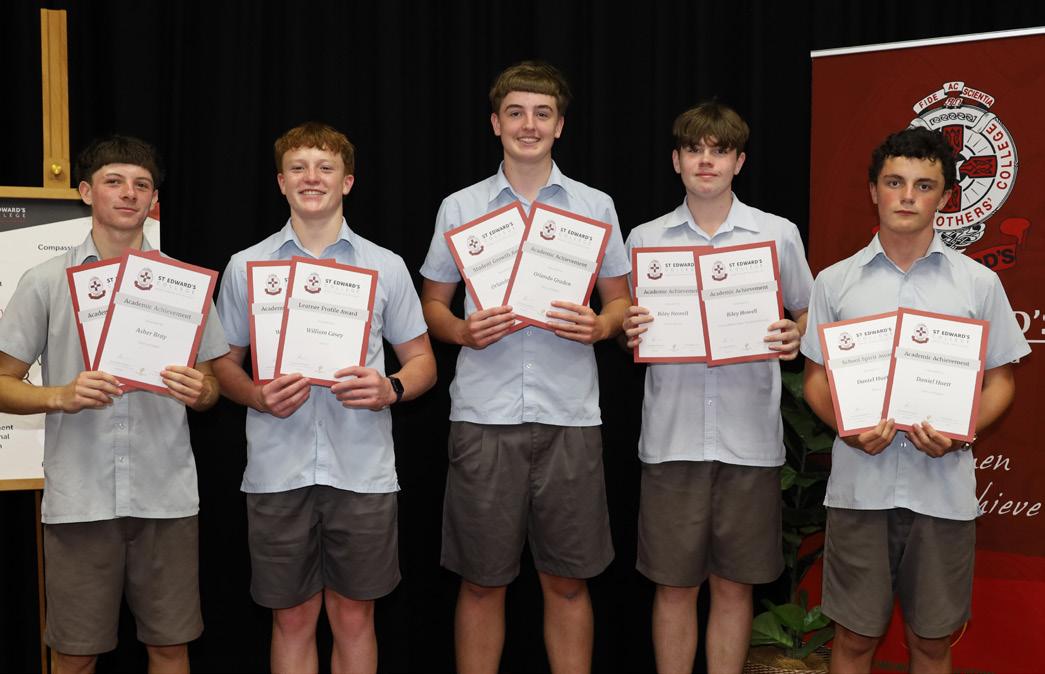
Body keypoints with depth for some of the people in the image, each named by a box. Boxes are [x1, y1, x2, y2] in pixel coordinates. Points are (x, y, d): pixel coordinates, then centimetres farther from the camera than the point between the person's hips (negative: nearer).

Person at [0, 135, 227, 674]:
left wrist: (199, 392, -11)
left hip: (167, 495, 1)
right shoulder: (46, 282, 3)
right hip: (79, 500, -1)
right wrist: (61, 396, -16)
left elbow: (210, 386, 12)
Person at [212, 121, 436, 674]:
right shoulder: (245, 267, 7)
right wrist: (257, 396, -11)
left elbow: (421, 360, 9)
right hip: (276, 471, 0)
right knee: (292, 620, 9)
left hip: (362, 470, 0)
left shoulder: (386, 266, 6)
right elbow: (222, 362, 10)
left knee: (354, 618, 9)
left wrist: (389, 389, -13)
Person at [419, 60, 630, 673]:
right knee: (482, 581, 6)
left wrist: (600, 325, -10)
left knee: (567, 581, 7)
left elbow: (621, 300, 13)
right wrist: (463, 331, -10)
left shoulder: (596, 206, 9)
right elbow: (432, 304, 12)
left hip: (570, 416, 0)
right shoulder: (459, 208, 8)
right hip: (485, 415, 0)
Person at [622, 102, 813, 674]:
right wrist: (630, 333, -9)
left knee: (733, 585, 9)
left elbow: (808, 317, 11)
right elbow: (629, 334, 13)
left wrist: (795, 338, -11)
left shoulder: (779, 235, 4)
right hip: (671, 436, 1)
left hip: (749, 438, 0)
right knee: (674, 585, 8)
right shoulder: (645, 239, 7)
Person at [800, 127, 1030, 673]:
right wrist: (848, 428, -13)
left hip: (943, 486, 0)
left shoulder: (979, 283, 3)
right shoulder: (835, 282, 4)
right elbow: (815, 378, 8)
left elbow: (1000, 381, 8)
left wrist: (961, 432, -12)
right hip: (859, 484, 0)